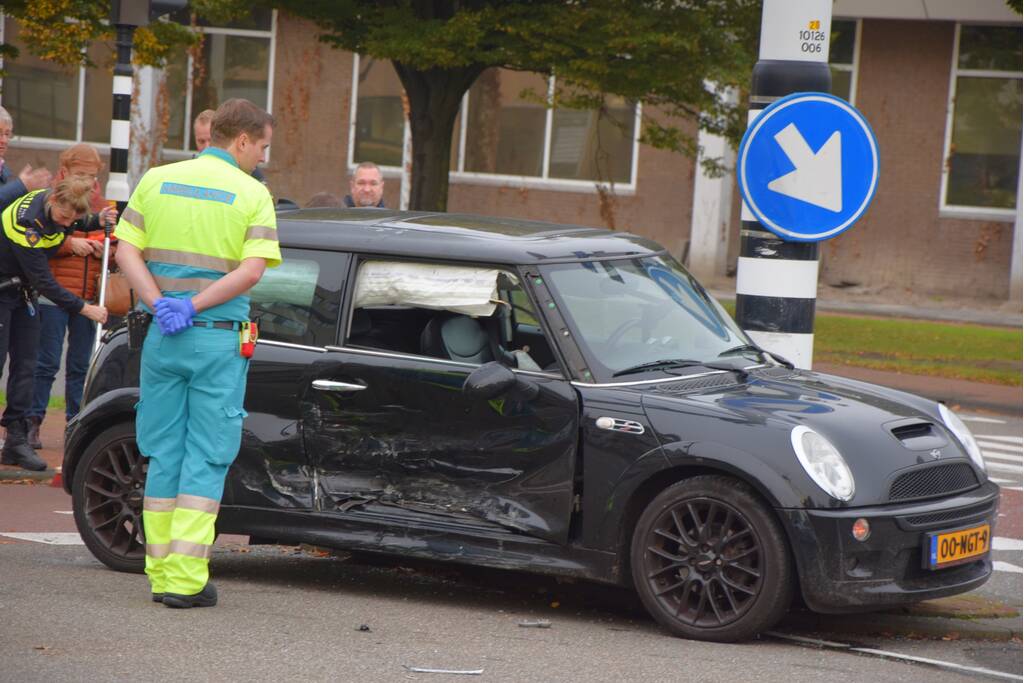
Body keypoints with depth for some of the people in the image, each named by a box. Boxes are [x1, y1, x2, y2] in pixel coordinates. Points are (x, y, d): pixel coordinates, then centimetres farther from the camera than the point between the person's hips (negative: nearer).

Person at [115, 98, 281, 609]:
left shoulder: (157, 179, 8)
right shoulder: (252, 194, -3)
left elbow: (126, 250, 1)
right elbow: (252, 269, -14)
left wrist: (160, 304, -8)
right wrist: (193, 307, -12)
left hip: (162, 336, 4)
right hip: (220, 339, -3)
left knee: (163, 455, 11)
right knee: (206, 458, 0)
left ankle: (161, 573, 12)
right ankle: (186, 579, -5)